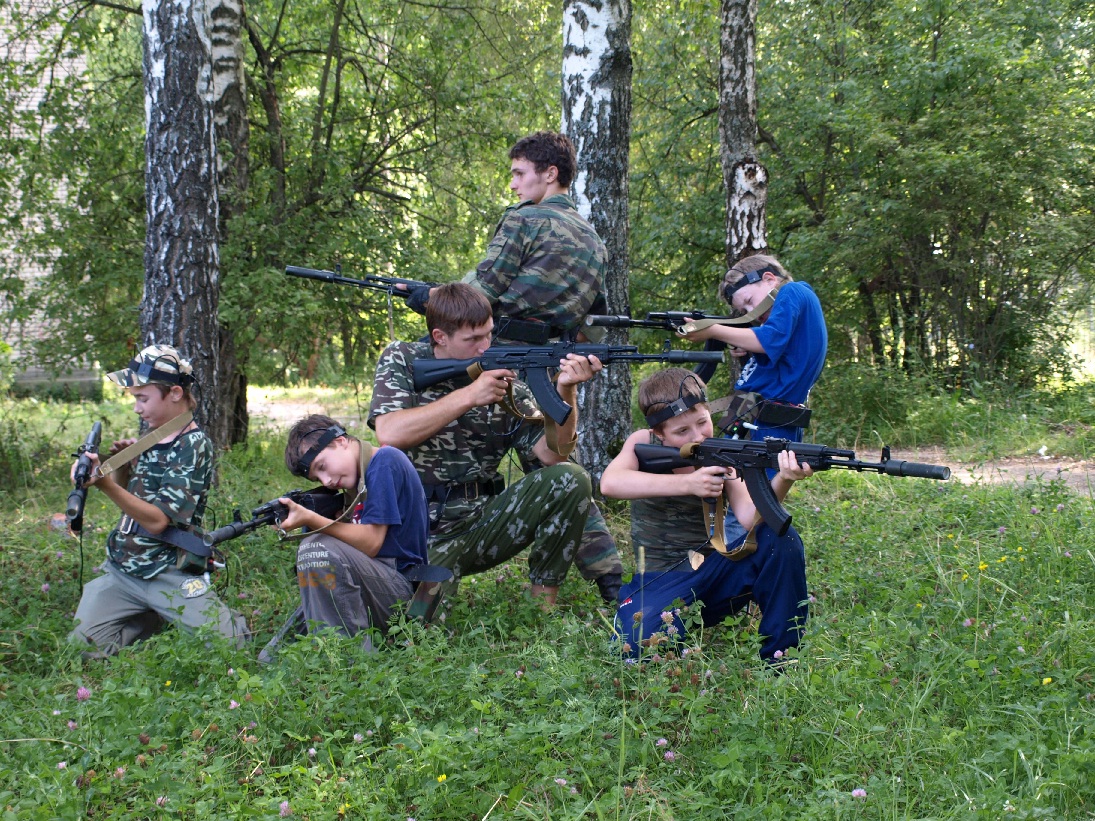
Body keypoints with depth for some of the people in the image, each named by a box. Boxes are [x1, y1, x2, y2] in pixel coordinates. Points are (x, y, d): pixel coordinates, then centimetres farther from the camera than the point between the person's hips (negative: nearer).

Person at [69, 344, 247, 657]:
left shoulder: (194, 446, -12)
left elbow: (157, 520, -21)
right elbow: (126, 495, 22)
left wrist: (104, 484, -33)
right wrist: (123, 463, 2)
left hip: (170, 576, -7)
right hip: (121, 571, 7)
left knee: (228, 646, -17)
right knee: (82, 650, -6)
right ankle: (153, 620, 17)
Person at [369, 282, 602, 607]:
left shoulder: (503, 378, 3)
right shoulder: (402, 361, -1)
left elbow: (552, 453, -4)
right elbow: (389, 434, -19)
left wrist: (565, 390, -21)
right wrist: (468, 396, -19)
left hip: (483, 523, 4)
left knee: (570, 479, -17)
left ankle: (543, 608, -5)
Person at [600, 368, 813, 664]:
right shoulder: (644, 444, -5)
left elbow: (750, 517, -17)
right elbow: (609, 483, -26)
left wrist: (782, 481, -38)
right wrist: (687, 483, -34)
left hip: (712, 573, 3)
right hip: (658, 584, -3)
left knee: (781, 538, -22)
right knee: (639, 643, -34)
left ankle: (779, 660, -9)